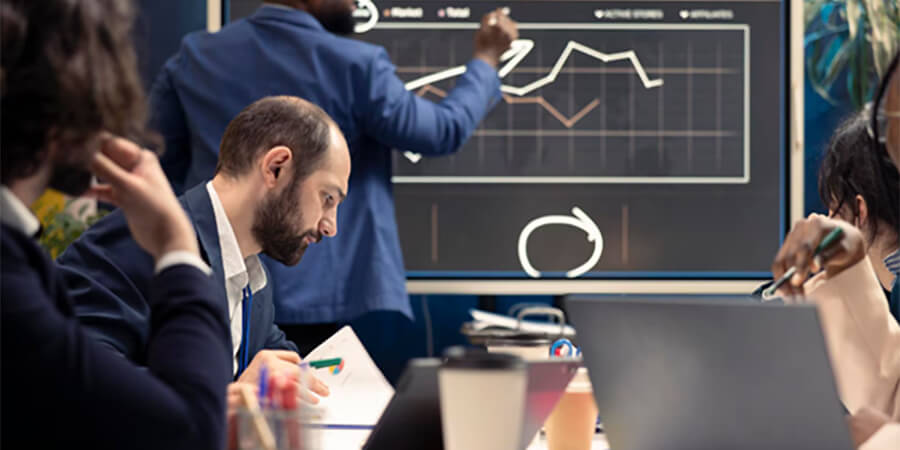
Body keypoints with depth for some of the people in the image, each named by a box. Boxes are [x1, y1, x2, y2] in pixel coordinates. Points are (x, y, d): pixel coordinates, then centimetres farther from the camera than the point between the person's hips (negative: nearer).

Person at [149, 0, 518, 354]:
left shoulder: (195, 56, 2)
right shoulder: (354, 66, -10)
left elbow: (161, 160, 11)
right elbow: (446, 132, 2)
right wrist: (486, 58, 18)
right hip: (319, 303, -4)